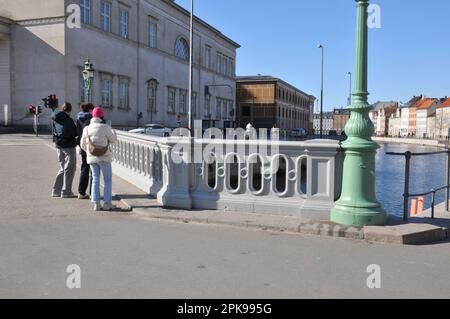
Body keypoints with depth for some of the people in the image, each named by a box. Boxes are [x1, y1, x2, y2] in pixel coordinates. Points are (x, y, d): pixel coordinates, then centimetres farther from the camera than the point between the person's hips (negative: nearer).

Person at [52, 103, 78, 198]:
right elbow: (75, 133, -13)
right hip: (68, 146, -7)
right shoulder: (68, 120, -17)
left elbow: (54, 133, 13)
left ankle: (56, 190, 19)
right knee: (69, 169, 2)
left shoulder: (55, 120, 6)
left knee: (62, 168, 18)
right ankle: (66, 192, 3)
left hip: (59, 146, 7)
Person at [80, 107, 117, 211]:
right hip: (104, 157, -5)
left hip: (91, 158, 5)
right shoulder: (105, 127, -12)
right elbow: (113, 140, 0)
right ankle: (107, 203, 3)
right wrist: (113, 131, 20)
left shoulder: (86, 129, 4)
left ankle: (96, 203, 8)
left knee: (95, 180, 11)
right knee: (108, 180, 6)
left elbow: (83, 145, 10)